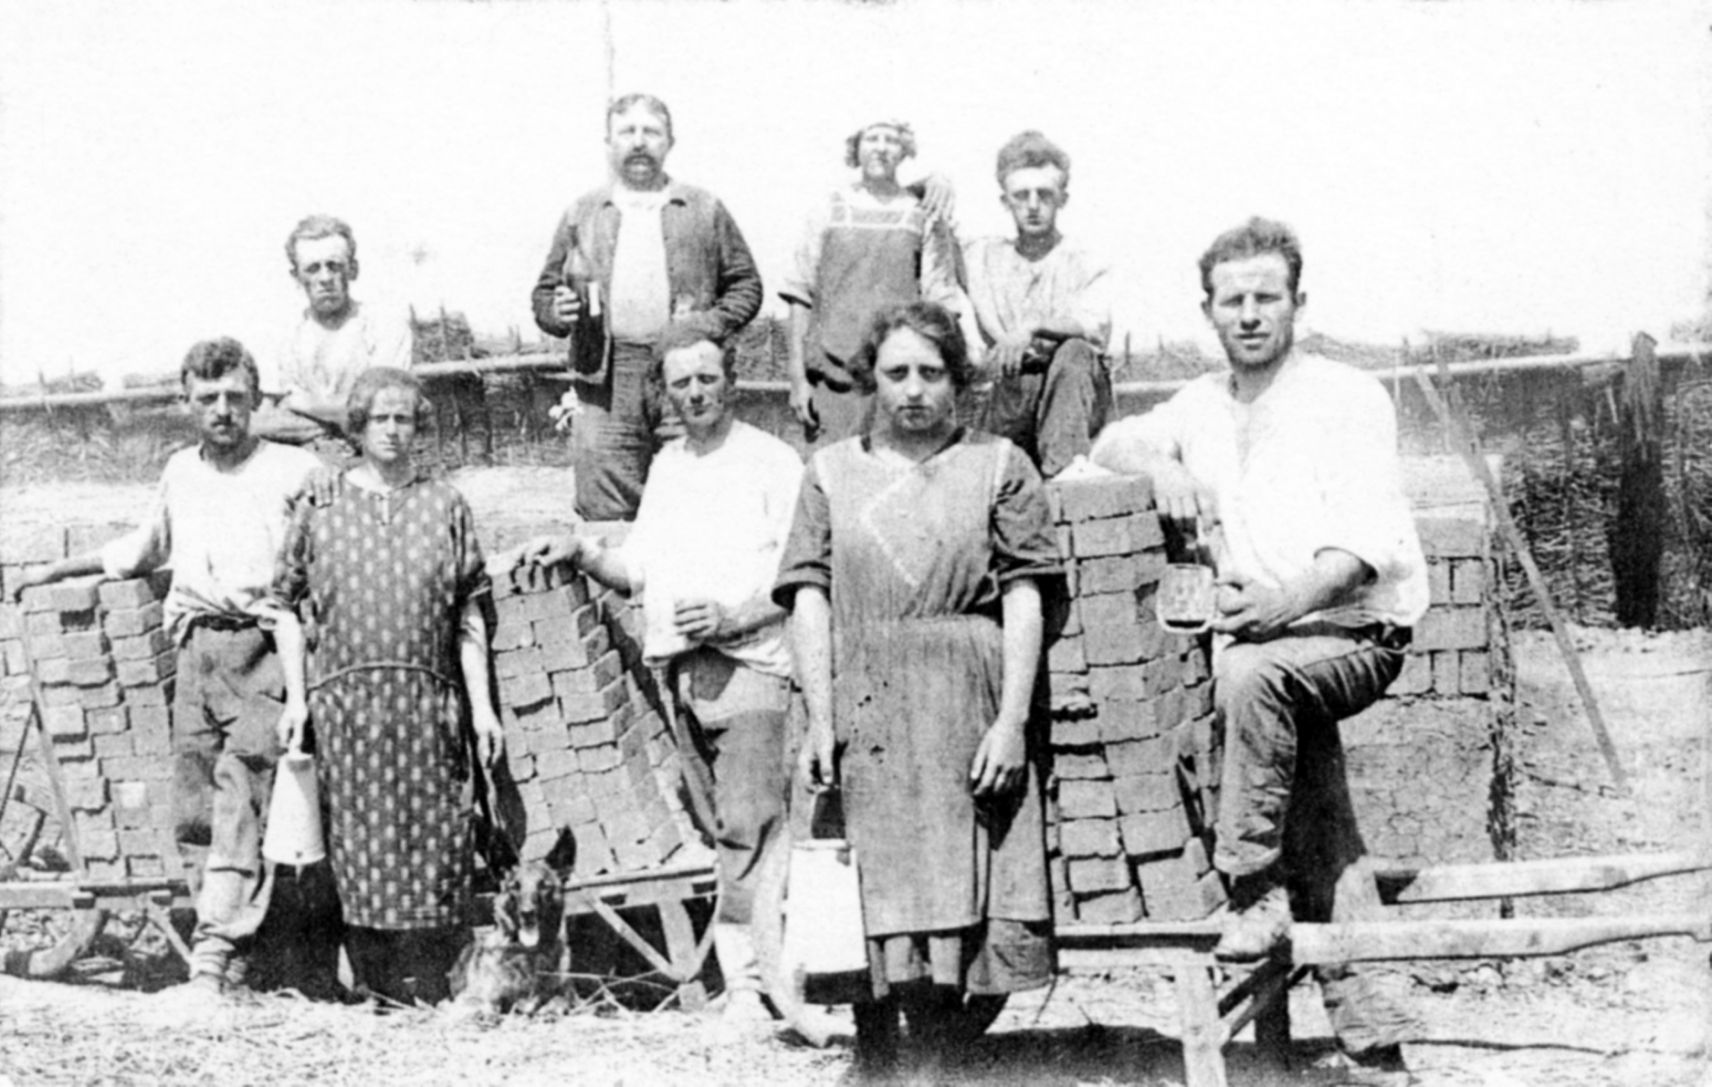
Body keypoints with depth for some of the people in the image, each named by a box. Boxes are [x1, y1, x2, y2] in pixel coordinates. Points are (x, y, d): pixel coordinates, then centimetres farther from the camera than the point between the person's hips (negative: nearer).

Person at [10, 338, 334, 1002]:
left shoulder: (296, 472, 0)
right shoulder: (179, 473, 17)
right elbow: (147, 547, 34)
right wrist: (55, 570, 38)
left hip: (262, 651, -6)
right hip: (196, 650, 6)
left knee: (239, 800, -17)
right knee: (193, 810, 2)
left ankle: (213, 958, -22)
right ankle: (240, 955, 10)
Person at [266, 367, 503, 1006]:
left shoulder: (444, 505, 10)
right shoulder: (320, 506, 8)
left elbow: (468, 615, 9)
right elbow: (285, 606, 10)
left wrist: (481, 703, 4)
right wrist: (295, 697, 3)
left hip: (431, 699, 1)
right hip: (345, 695, 0)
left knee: (436, 839, -2)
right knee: (362, 836, -1)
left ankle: (426, 991, 5)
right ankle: (374, 989, 7)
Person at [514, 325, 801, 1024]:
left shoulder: (772, 461, 0)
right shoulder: (667, 467, 21)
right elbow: (639, 569, 22)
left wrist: (732, 615, -18)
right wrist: (580, 553, 6)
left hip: (750, 660, -6)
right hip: (682, 669, 6)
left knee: (747, 822, -12)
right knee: (732, 821, 4)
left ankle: (746, 978, -13)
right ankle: (767, 951, 10)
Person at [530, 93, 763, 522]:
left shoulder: (706, 211, 13)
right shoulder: (581, 214, 16)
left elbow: (745, 284, 13)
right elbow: (544, 290, 19)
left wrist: (711, 326, -4)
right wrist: (557, 312, -3)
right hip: (604, 383, 1)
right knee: (606, 520, -4)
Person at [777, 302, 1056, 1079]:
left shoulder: (999, 467, 11)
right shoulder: (831, 472, 16)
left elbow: (1023, 599, 4)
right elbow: (809, 599, 7)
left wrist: (1012, 719, -7)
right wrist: (819, 719, -4)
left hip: (967, 713, -1)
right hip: (862, 711, 1)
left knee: (954, 900, -4)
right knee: (872, 902, -4)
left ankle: (935, 1060, 4)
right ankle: (873, 1064, 6)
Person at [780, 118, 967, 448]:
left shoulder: (923, 216, 5)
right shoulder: (829, 213, 7)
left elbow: (940, 303, 4)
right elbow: (801, 297, 5)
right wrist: (797, 377, 0)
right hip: (831, 376, 0)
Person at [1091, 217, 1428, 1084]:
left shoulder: (1349, 398, -1)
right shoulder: (1202, 405, 17)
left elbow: (1365, 539, -12)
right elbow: (1111, 441, 26)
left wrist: (1290, 599, -31)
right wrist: (1160, 464, 1)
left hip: (1356, 633, -4)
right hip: (1264, 645, 4)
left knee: (1249, 670, -36)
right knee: (1326, 849, -11)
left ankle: (1254, 887, -23)